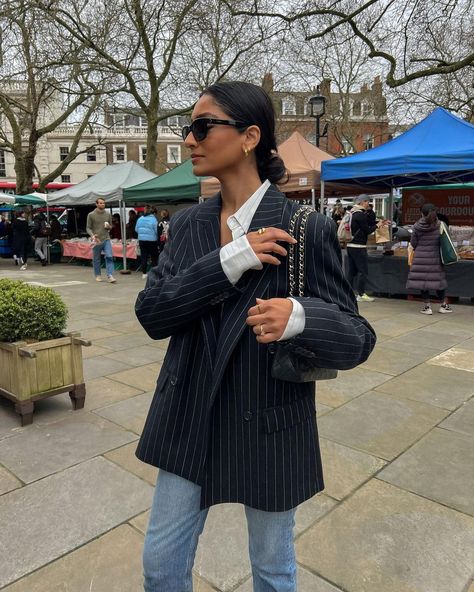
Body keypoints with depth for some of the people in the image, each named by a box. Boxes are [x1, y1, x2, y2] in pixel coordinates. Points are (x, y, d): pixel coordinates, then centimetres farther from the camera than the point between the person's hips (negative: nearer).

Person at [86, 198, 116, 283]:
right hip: (96, 240, -2)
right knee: (96, 259, 8)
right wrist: (92, 235, -19)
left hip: (106, 239, 2)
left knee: (109, 257, -12)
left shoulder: (108, 214, 9)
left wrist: (108, 226, -5)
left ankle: (110, 276, -13)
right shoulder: (91, 215, -1)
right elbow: (88, 228, -1)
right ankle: (98, 275, 23)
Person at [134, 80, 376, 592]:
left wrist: (299, 317, -36)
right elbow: (151, 313, -9)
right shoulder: (187, 224, 0)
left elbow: (357, 338, -13)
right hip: (190, 422, 4)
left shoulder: (306, 229, -15)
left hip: (269, 429, -3)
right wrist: (226, 263, -23)